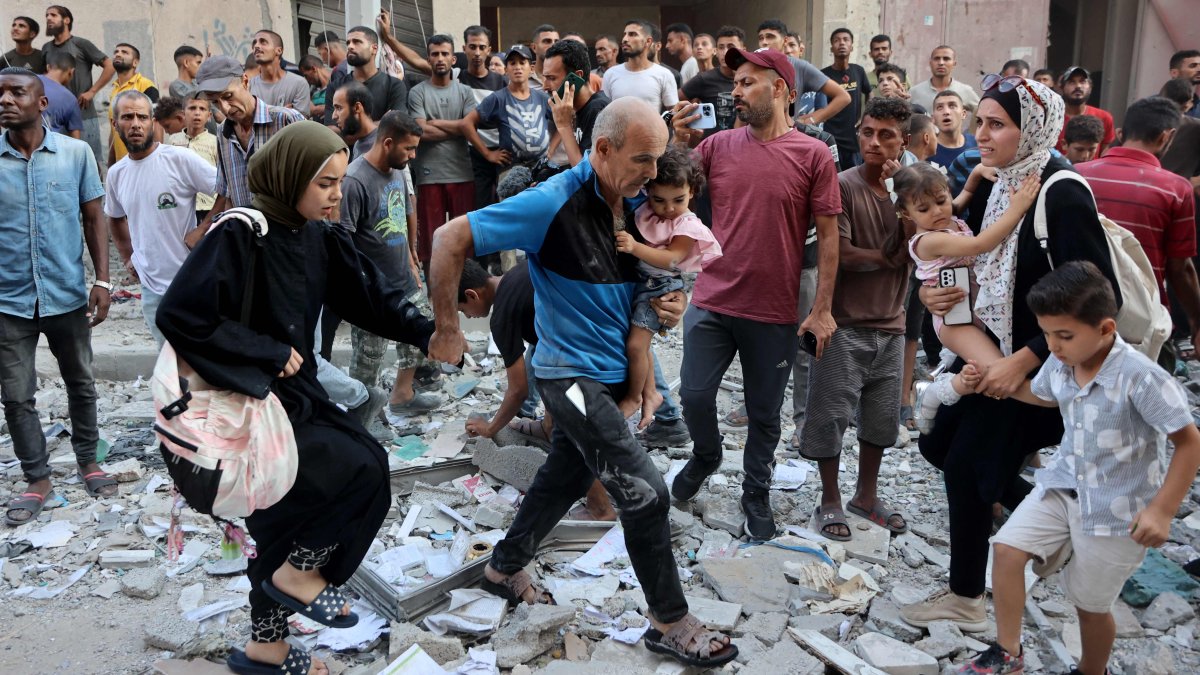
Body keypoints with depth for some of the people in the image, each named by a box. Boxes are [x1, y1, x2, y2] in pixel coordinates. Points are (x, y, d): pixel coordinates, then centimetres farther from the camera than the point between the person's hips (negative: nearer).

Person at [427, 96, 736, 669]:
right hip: (572, 374, -8)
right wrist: (447, 330, -16)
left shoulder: (639, 203, 1)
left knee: (567, 476, 22)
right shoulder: (554, 203, -21)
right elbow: (450, 240, -19)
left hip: (616, 370, 8)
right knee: (645, 492, -10)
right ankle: (670, 621, 9)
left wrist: (671, 302, -3)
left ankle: (505, 568, 45)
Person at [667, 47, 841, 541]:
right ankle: (706, 455, 36)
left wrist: (822, 308, -7)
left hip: (775, 313, -2)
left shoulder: (813, 155, -6)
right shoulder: (718, 144, 1)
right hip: (712, 302, 2)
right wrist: (678, 144, -10)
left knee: (764, 413, 12)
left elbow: (827, 235, -4)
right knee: (694, 396, 5)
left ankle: (756, 494, 33)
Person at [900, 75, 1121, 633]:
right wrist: (937, 289, -6)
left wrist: (1022, 361, -23)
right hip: (987, 348, 8)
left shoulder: (1062, 195, -21)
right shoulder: (995, 186, 3)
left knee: (966, 464, -2)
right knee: (943, 446, 13)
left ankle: (965, 598, 18)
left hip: (1032, 362, -8)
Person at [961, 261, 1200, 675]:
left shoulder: (1141, 377, -26)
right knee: (1007, 547, -8)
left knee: (1091, 603, 10)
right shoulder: (1059, 363, -8)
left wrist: (1162, 510, -19)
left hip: (1116, 509, -5)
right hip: (1063, 486, 5)